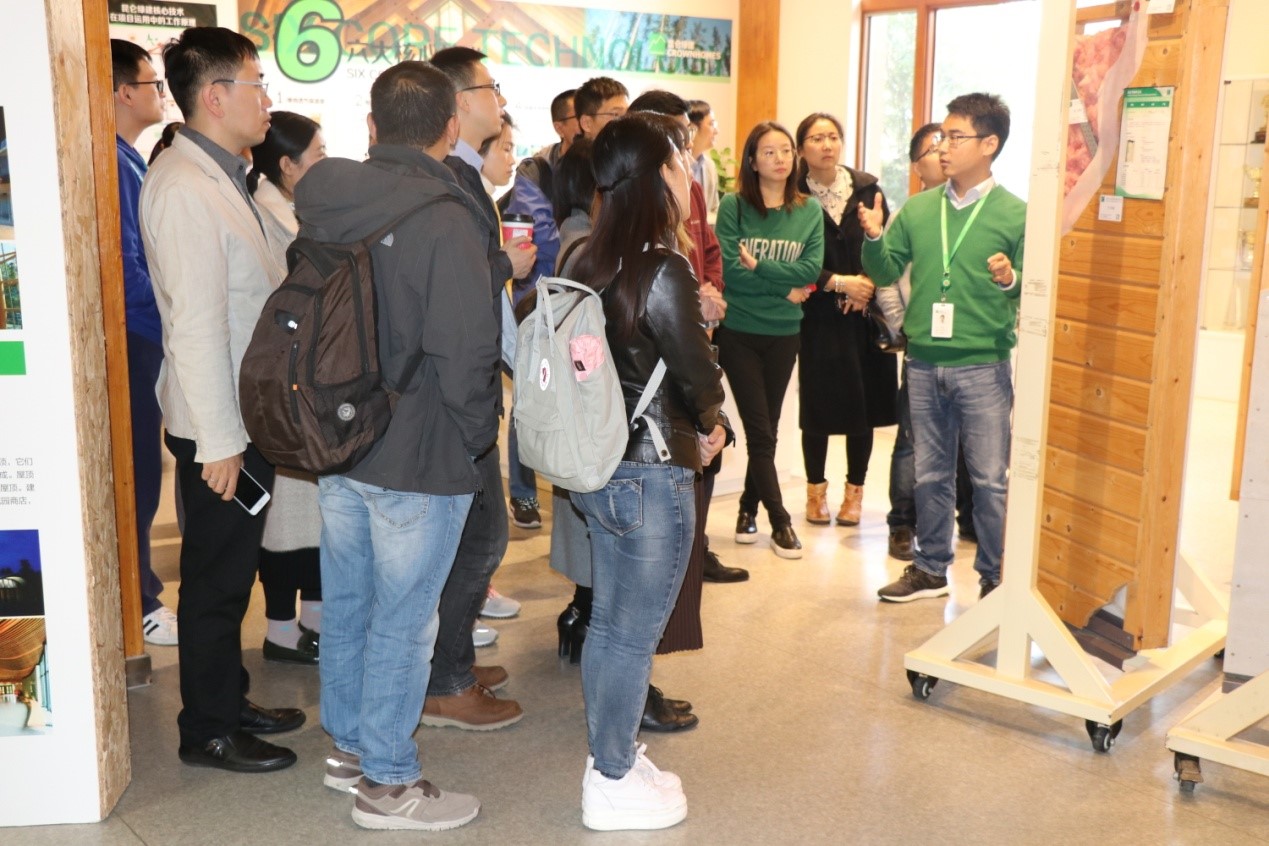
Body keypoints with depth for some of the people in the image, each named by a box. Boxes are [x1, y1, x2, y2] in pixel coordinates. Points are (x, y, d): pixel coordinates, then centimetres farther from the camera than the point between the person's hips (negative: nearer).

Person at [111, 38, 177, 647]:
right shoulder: (113, 162, -17)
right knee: (138, 473, 0)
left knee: (143, 470, 16)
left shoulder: (131, 160, 13)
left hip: (145, 338, 9)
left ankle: (140, 588, 28)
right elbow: (125, 265, -21)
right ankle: (138, 604, 11)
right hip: (134, 341, -9)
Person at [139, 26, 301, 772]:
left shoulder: (223, 178, 11)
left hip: (250, 414, 9)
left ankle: (231, 703, 35)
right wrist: (220, 441, -22)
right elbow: (197, 324, -23)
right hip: (218, 427, -9)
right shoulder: (184, 189, -20)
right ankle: (208, 732, 21)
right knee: (217, 580, 5)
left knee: (233, 572, 19)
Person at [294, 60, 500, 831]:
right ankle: (388, 783, 20)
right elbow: (466, 353, -21)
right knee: (402, 622, 6)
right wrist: (478, 437, -5)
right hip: (420, 456, -7)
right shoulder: (445, 219, -20)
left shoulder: (327, 204, 1)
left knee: (347, 603, 19)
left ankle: (349, 746, 37)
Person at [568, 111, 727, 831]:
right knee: (635, 636, 6)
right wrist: (709, 428, 3)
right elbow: (699, 380, -16)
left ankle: (610, 757, 35)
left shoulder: (595, 263, 3)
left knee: (609, 623, 19)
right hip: (653, 475, -8)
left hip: (600, 466, 8)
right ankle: (614, 787, 20)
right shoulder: (664, 270, -20)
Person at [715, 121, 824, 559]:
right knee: (759, 429, 0)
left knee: (766, 427, 12)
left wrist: (759, 267, -17)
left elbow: (812, 269, -9)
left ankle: (749, 508, 27)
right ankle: (779, 520, 9)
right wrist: (784, 288, -12)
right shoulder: (733, 206, -6)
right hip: (739, 331, -3)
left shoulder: (809, 210, 2)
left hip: (784, 333, 3)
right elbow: (729, 269, -15)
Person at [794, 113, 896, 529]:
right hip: (818, 315, -2)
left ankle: (855, 490, 22)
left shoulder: (867, 188, 3)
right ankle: (815, 489, 21)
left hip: (866, 312, 2)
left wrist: (867, 285, -12)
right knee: (818, 402, 3)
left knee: (863, 401, 5)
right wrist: (839, 283, -14)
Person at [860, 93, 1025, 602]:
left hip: (983, 366, -4)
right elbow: (885, 274, 7)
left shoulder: (1014, 214, -3)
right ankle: (931, 569, 29)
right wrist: (874, 239, -10)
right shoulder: (918, 209, 8)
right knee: (930, 474, 15)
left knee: (989, 478, 3)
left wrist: (1012, 280, -24)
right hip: (924, 362, 4)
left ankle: (996, 576, 18)